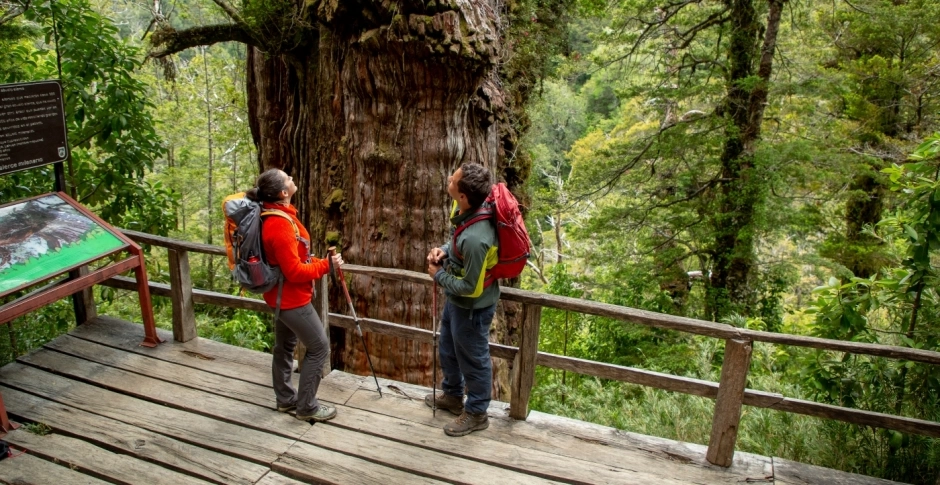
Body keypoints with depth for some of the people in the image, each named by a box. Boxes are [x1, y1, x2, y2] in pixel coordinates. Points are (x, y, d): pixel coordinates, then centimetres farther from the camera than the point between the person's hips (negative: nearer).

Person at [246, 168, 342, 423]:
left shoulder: (278, 215, 2)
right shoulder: (279, 225, -29)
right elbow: (295, 271, -27)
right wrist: (326, 265, -18)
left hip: (284, 295, 10)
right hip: (291, 297, -10)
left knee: (285, 346, 20)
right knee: (319, 347, 0)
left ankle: (286, 399, 34)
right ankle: (307, 407, 10)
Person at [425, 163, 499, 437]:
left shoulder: (475, 239, -39)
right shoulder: (465, 209, -13)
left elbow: (471, 288, -27)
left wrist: (439, 275, -14)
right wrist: (444, 251, -9)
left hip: (472, 307, -9)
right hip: (455, 300, 9)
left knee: (472, 359, 14)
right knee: (448, 350, 28)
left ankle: (476, 413, 38)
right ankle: (452, 395, 52)